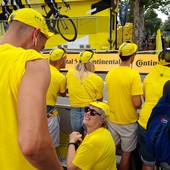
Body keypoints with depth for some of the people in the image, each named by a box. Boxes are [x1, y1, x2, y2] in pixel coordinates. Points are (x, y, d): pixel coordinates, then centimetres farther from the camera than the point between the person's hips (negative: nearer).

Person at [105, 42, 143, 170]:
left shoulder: (110, 73, -2)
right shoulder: (134, 75, -19)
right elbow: (137, 103, -21)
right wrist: (139, 104, 0)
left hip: (112, 120, 5)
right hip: (128, 121, -5)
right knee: (126, 153, 13)